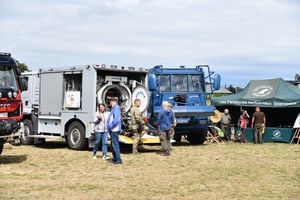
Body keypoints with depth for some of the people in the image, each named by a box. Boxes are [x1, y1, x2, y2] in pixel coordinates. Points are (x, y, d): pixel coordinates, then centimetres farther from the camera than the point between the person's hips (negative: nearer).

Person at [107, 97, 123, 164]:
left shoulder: (116, 108, -14)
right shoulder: (113, 108, 17)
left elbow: (116, 119, -24)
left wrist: (111, 126, -17)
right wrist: (110, 127, 14)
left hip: (115, 130, -10)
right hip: (112, 130, 10)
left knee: (115, 145, -9)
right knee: (113, 144, 16)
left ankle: (118, 160, -7)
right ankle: (114, 158, 25)